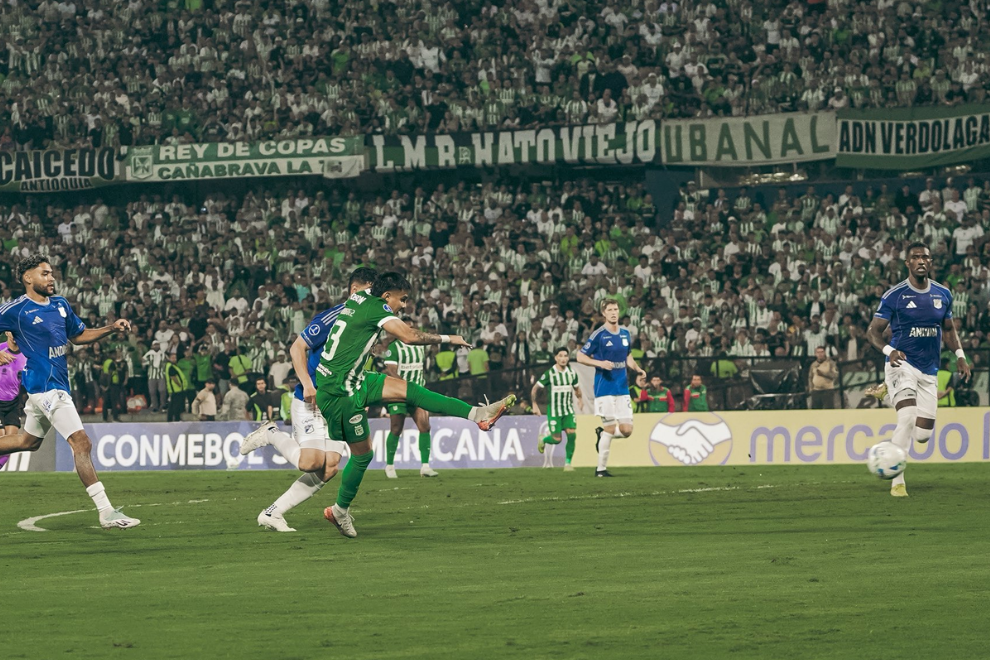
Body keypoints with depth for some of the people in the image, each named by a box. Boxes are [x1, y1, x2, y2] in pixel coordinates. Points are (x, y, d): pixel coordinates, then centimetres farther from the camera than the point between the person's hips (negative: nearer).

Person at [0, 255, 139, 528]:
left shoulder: (60, 304, 11)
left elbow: (78, 335, 21)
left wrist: (111, 329, 8)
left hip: (57, 384, 9)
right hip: (45, 385, -9)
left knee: (29, 441, 23)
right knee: (81, 443, -14)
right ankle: (107, 513, -14)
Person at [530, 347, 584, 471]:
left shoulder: (572, 373, 1)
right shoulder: (549, 374, -11)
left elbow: (576, 388, 20)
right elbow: (535, 389, -3)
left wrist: (580, 399, 6)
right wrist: (535, 405, -2)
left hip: (568, 410, 3)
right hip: (553, 411, -3)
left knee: (572, 434, -14)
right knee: (557, 439, -5)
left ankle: (568, 463, -2)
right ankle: (543, 440, 31)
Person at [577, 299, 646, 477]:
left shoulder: (625, 333, 9)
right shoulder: (599, 335, -8)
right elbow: (580, 357, -6)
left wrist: (638, 369, 3)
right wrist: (600, 363, -21)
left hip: (622, 388, 6)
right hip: (605, 388, -6)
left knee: (626, 430, 0)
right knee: (610, 428, -7)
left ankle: (601, 435, 29)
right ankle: (601, 468, 4)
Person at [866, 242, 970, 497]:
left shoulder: (943, 295, 6)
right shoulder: (894, 296, -7)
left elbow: (949, 329, 20)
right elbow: (873, 331, -5)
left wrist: (960, 355, 6)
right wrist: (888, 350, -25)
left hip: (929, 371, 5)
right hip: (902, 364, -5)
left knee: (923, 434, 2)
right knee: (907, 418, -25)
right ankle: (897, 482, -19)